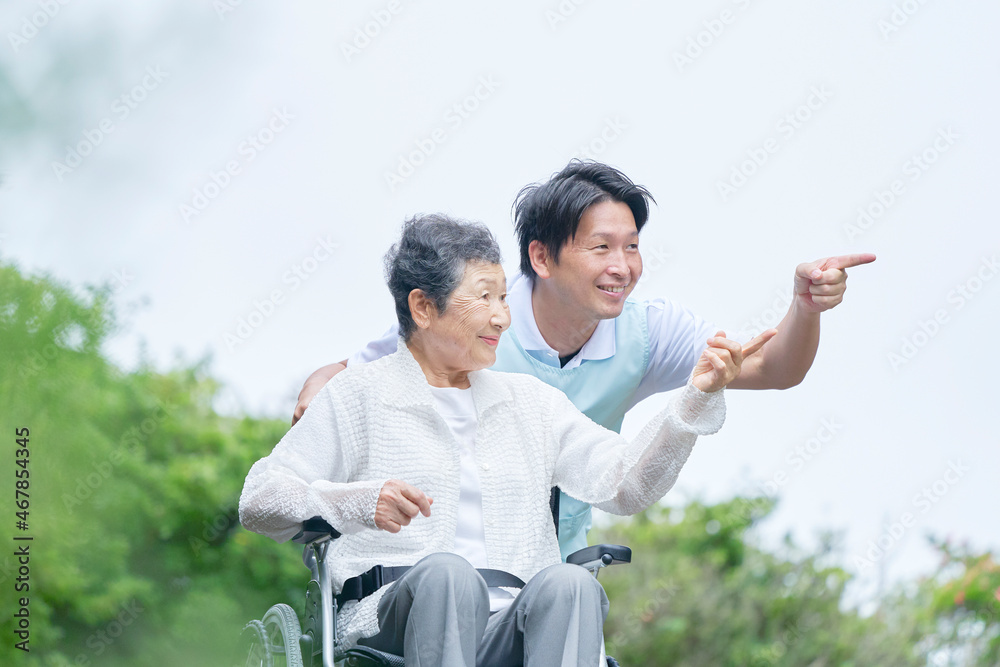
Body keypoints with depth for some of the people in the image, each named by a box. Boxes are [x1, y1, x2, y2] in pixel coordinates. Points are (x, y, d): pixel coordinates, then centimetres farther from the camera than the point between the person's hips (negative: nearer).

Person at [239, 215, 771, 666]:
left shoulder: (529, 401, 27)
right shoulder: (360, 396, 12)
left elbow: (625, 483, 17)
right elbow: (259, 501, 5)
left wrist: (697, 397, 3)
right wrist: (358, 502, -13)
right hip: (393, 619, -3)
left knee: (568, 583, -31)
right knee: (448, 572, -37)